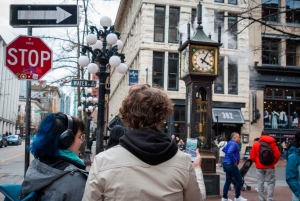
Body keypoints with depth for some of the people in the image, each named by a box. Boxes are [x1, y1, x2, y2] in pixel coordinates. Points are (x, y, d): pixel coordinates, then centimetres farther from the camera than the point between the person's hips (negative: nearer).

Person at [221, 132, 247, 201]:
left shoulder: (229, 143, 15)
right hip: (231, 164, -10)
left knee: (228, 181, 12)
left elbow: (224, 149, 28)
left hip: (226, 164, 10)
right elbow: (230, 152, -29)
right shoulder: (234, 144, -15)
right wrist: (234, 161, -19)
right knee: (239, 180, 1)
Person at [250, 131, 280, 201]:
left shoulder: (256, 143, 1)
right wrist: (273, 162, 8)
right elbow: (277, 155, -7)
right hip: (270, 166, -1)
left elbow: (252, 156, -1)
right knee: (270, 183, 6)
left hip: (259, 166, 1)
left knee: (260, 183, 7)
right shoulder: (272, 143, -1)